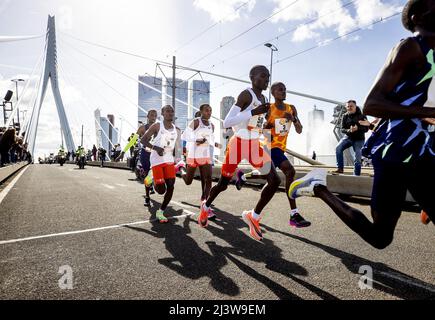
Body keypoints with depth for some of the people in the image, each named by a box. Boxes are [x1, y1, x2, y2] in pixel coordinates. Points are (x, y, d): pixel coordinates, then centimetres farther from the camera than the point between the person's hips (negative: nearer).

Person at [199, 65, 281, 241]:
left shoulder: (263, 98, 12)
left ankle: (253, 216, 11)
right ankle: (206, 207, 36)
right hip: (238, 144, -7)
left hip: (255, 145, 7)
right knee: (223, 183, 7)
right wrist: (254, 112, -28)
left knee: (274, 181, -4)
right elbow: (226, 122, -24)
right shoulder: (246, 94, -14)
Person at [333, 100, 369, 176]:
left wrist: (358, 128, -28)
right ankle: (340, 168, -17)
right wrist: (349, 130, -24)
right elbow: (342, 129, -2)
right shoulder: (345, 116, 0)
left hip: (359, 139, -1)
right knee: (338, 148, -24)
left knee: (358, 159, -3)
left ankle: (356, 175, 10)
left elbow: (366, 128, -8)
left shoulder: (361, 116, -6)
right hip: (348, 137, 2)